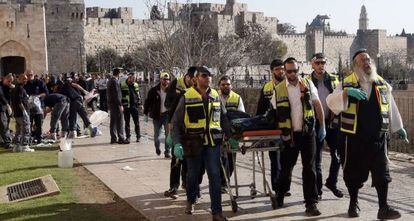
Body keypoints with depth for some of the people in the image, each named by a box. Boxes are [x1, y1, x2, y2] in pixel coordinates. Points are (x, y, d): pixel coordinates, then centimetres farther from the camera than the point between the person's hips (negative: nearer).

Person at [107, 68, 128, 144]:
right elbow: (116, 94, -20)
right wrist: (120, 105, -18)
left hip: (110, 103, 10)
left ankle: (113, 138, 16)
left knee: (113, 121, 12)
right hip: (115, 104, -10)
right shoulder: (115, 81, -16)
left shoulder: (109, 81, 14)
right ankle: (121, 138, -6)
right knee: (120, 121, -6)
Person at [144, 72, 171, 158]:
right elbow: (148, 102, 1)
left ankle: (167, 152, 4)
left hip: (167, 114, 0)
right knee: (156, 134, 9)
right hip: (157, 115, 0)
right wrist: (146, 114, 0)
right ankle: (157, 147, 37)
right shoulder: (154, 90, -3)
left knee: (168, 134, -6)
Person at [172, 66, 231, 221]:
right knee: (193, 175, 14)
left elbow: (223, 118, 15)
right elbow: (176, 122, -5)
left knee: (215, 176, -3)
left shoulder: (216, 96, 6)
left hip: (212, 142, 2)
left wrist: (230, 137, 8)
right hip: (194, 143, -2)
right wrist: (177, 143, -13)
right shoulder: (187, 97, -6)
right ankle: (190, 201, 40)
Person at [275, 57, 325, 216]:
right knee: (286, 166, 11)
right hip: (289, 135, 0)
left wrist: (322, 126, 5)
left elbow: (317, 105, 7)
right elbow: (276, 113, 3)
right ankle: (280, 196, 33)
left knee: (309, 168, 0)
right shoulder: (279, 89, -1)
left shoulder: (307, 84, 2)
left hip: (307, 132, 0)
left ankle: (311, 203, 6)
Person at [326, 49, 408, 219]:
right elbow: (331, 102, -15)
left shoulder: (382, 84, 9)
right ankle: (353, 204, 27)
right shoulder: (346, 84, -1)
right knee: (353, 172, 8)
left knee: (382, 172, 0)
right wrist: (346, 92, -30)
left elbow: (391, 108, 18)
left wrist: (398, 127, 21)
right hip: (353, 137, -2)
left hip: (378, 137, 2)